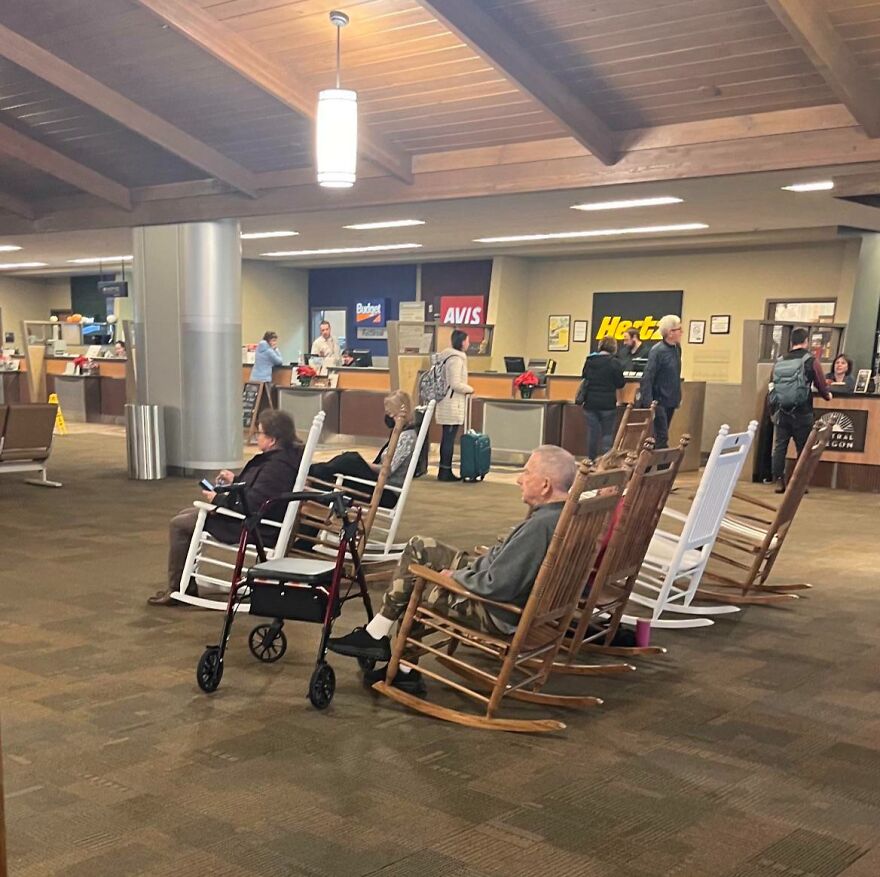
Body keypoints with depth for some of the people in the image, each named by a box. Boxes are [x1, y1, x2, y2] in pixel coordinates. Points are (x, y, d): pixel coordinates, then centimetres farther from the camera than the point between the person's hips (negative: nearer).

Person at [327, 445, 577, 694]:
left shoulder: (541, 526, -33)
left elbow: (498, 586, -32)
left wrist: (456, 576, -16)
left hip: (500, 613, -10)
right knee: (419, 547, 11)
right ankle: (376, 633, 16)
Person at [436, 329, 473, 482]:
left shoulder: (447, 356, 14)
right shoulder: (456, 358, -15)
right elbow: (455, 384, -20)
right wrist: (470, 389, -5)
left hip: (446, 403, 10)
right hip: (453, 404, -10)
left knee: (447, 438, 13)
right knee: (449, 439, -5)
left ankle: (444, 471, 17)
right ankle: (445, 472, -2)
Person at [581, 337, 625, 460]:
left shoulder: (589, 360, 4)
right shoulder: (614, 362, -10)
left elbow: (584, 377, 17)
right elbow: (620, 383, -5)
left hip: (590, 402, 4)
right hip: (607, 403, -4)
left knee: (593, 433, 10)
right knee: (607, 434, 4)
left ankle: (591, 461, 13)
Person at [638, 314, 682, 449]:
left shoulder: (677, 348, 7)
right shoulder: (657, 351, -16)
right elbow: (647, 378, -19)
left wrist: (678, 397, 15)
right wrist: (648, 405, -23)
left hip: (671, 402, 8)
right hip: (659, 401, -8)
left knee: (661, 437, 14)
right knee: (661, 439, -8)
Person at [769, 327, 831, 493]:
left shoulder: (779, 361, 8)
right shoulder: (810, 361, -4)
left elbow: (772, 386, 11)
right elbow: (821, 384, 0)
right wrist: (827, 395, 21)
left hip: (780, 412, 3)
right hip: (801, 413, -3)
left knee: (779, 447, 6)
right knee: (803, 448, 6)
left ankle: (778, 481, 4)